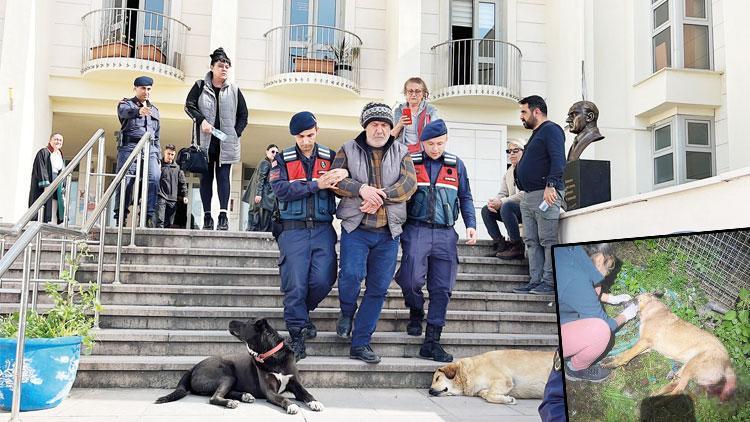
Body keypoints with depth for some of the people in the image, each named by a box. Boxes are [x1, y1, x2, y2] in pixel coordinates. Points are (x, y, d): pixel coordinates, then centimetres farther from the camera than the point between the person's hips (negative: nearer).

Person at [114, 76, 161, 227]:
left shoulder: (154, 110, 27)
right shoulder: (126, 103, 13)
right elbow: (124, 112, -15)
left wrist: (159, 157, 17)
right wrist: (138, 111, -38)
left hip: (150, 149, 3)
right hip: (129, 147, -3)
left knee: (154, 178, -19)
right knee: (125, 181, -9)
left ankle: (147, 215, -23)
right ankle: (120, 217, -5)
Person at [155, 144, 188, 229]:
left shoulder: (177, 168, 14)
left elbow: (182, 183, 16)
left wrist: (184, 195, 6)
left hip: (172, 199, 3)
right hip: (161, 197, -3)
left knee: (169, 223, 5)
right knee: (160, 220, -15)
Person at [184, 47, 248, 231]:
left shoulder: (234, 90, 9)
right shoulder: (200, 86, 7)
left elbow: (243, 115, 12)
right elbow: (189, 105, 3)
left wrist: (236, 133, 0)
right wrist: (201, 120, -13)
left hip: (226, 142, 0)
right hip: (205, 141, 0)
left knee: (223, 176, -5)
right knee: (206, 177, 3)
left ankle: (223, 216, -9)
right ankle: (207, 216, 7)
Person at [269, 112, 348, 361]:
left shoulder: (330, 158, 10)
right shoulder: (283, 160, 5)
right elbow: (281, 189, -11)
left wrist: (342, 178, -19)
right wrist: (316, 185, -17)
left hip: (323, 229, 2)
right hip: (294, 230, -1)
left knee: (323, 280, -6)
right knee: (295, 284, -4)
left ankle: (300, 312, 23)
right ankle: (297, 335, 9)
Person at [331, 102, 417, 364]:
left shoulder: (401, 153, 11)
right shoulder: (348, 150, 8)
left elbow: (409, 183, -3)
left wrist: (381, 195, -18)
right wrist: (362, 189, -21)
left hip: (388, 233, 2)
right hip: (356, 228, -2)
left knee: (378, 288, 2)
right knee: (351, 274, -20)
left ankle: (361, 343, 13)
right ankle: (347, 313, 14)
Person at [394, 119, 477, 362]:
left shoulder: (456, 165, 11)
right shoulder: (409, 162, 5)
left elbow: (465, 198, 17)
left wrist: (471, 225, 4)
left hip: (445, 234, 2)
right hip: (416, 230, -2)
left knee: (442, 289, 1)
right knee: (411, 279, -15)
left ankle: (432, 342, 9)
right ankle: (416, 311, 20)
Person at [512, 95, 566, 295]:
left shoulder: (551, 130, -4)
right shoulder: (536, 134, 27)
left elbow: (558, 160, -17)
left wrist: (551, 185, -26)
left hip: (545, 194, -10)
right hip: (528, 196, 10)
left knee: (548, 240, -9)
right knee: (532, 241, 7)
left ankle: (549, 282, -8)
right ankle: (535, 281, 8)